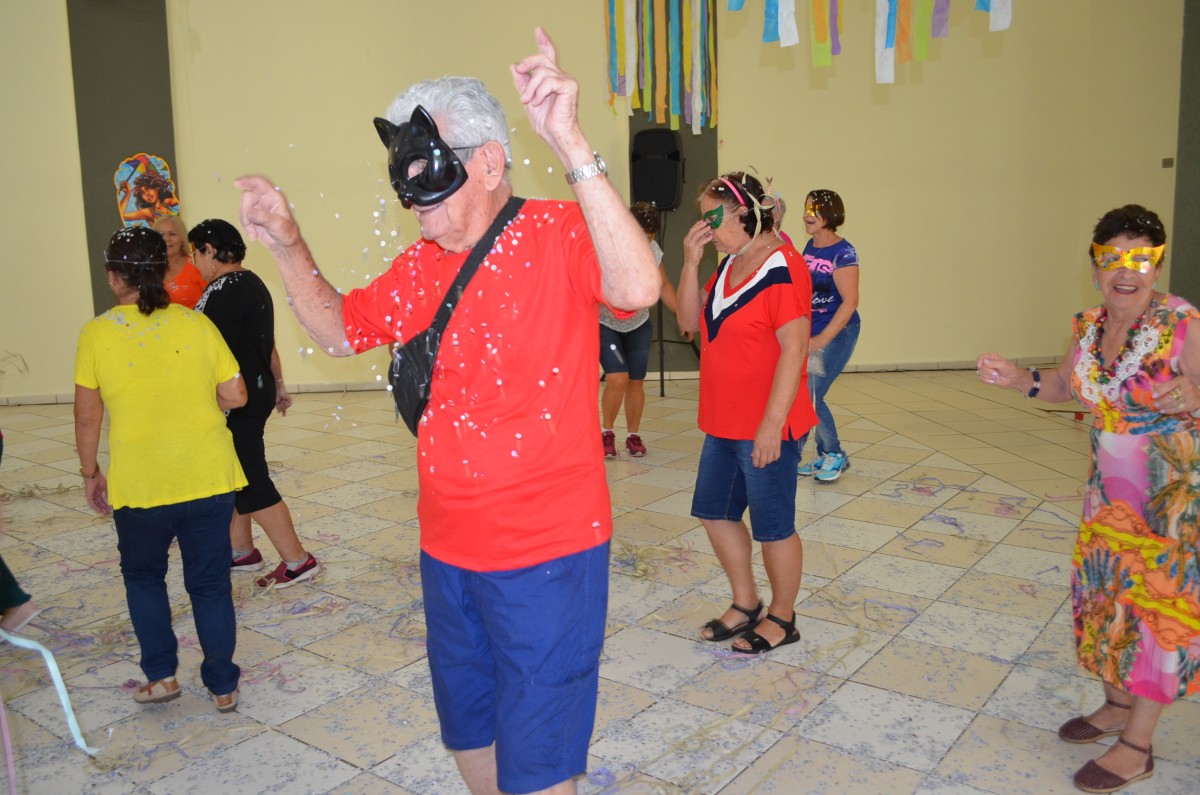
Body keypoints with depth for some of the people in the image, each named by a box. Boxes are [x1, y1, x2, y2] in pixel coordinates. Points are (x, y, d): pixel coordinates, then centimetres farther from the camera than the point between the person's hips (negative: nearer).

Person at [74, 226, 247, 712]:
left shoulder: (97, 334, -5)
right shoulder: (198, 324, -2)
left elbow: (87, 416, -2)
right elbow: (235, 396, -1)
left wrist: (90, 474, 11)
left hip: (140, 484, -1)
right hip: (210, 477, 1)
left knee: (143, 574, 24)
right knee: (210, 582, 13)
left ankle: (161, 674, 21)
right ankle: (223, 686, 21)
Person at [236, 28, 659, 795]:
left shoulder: (558, 233, -14)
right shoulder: (421, 265, 6)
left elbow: (636, 288, -34)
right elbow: (340, 329, 17)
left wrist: (572, 145, -39)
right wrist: (288, 248, 2)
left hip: (544, 555, -7)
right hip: (447, 550, 7)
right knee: (468, 732, 25)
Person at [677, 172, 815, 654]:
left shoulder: (781, 269, -18)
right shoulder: (729, 265, 10)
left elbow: (794, 349, -22)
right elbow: (689, 321, 8)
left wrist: (771, 425, -24)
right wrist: (691, 261, -4)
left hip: (766, 427, -9)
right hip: (724, 423, 9)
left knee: (772, 526, 6)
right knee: (714, 510, 18)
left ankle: (782, 618, 27)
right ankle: (745, 604, 35)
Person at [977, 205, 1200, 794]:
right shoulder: (1090, 326, 0)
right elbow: (1066, 385, 14)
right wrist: (1016, 379, -2)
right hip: (1110, 493, 6)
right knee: (1105, 595, 15)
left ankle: (1138, 745, 18)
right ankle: (1117, 705, 38)